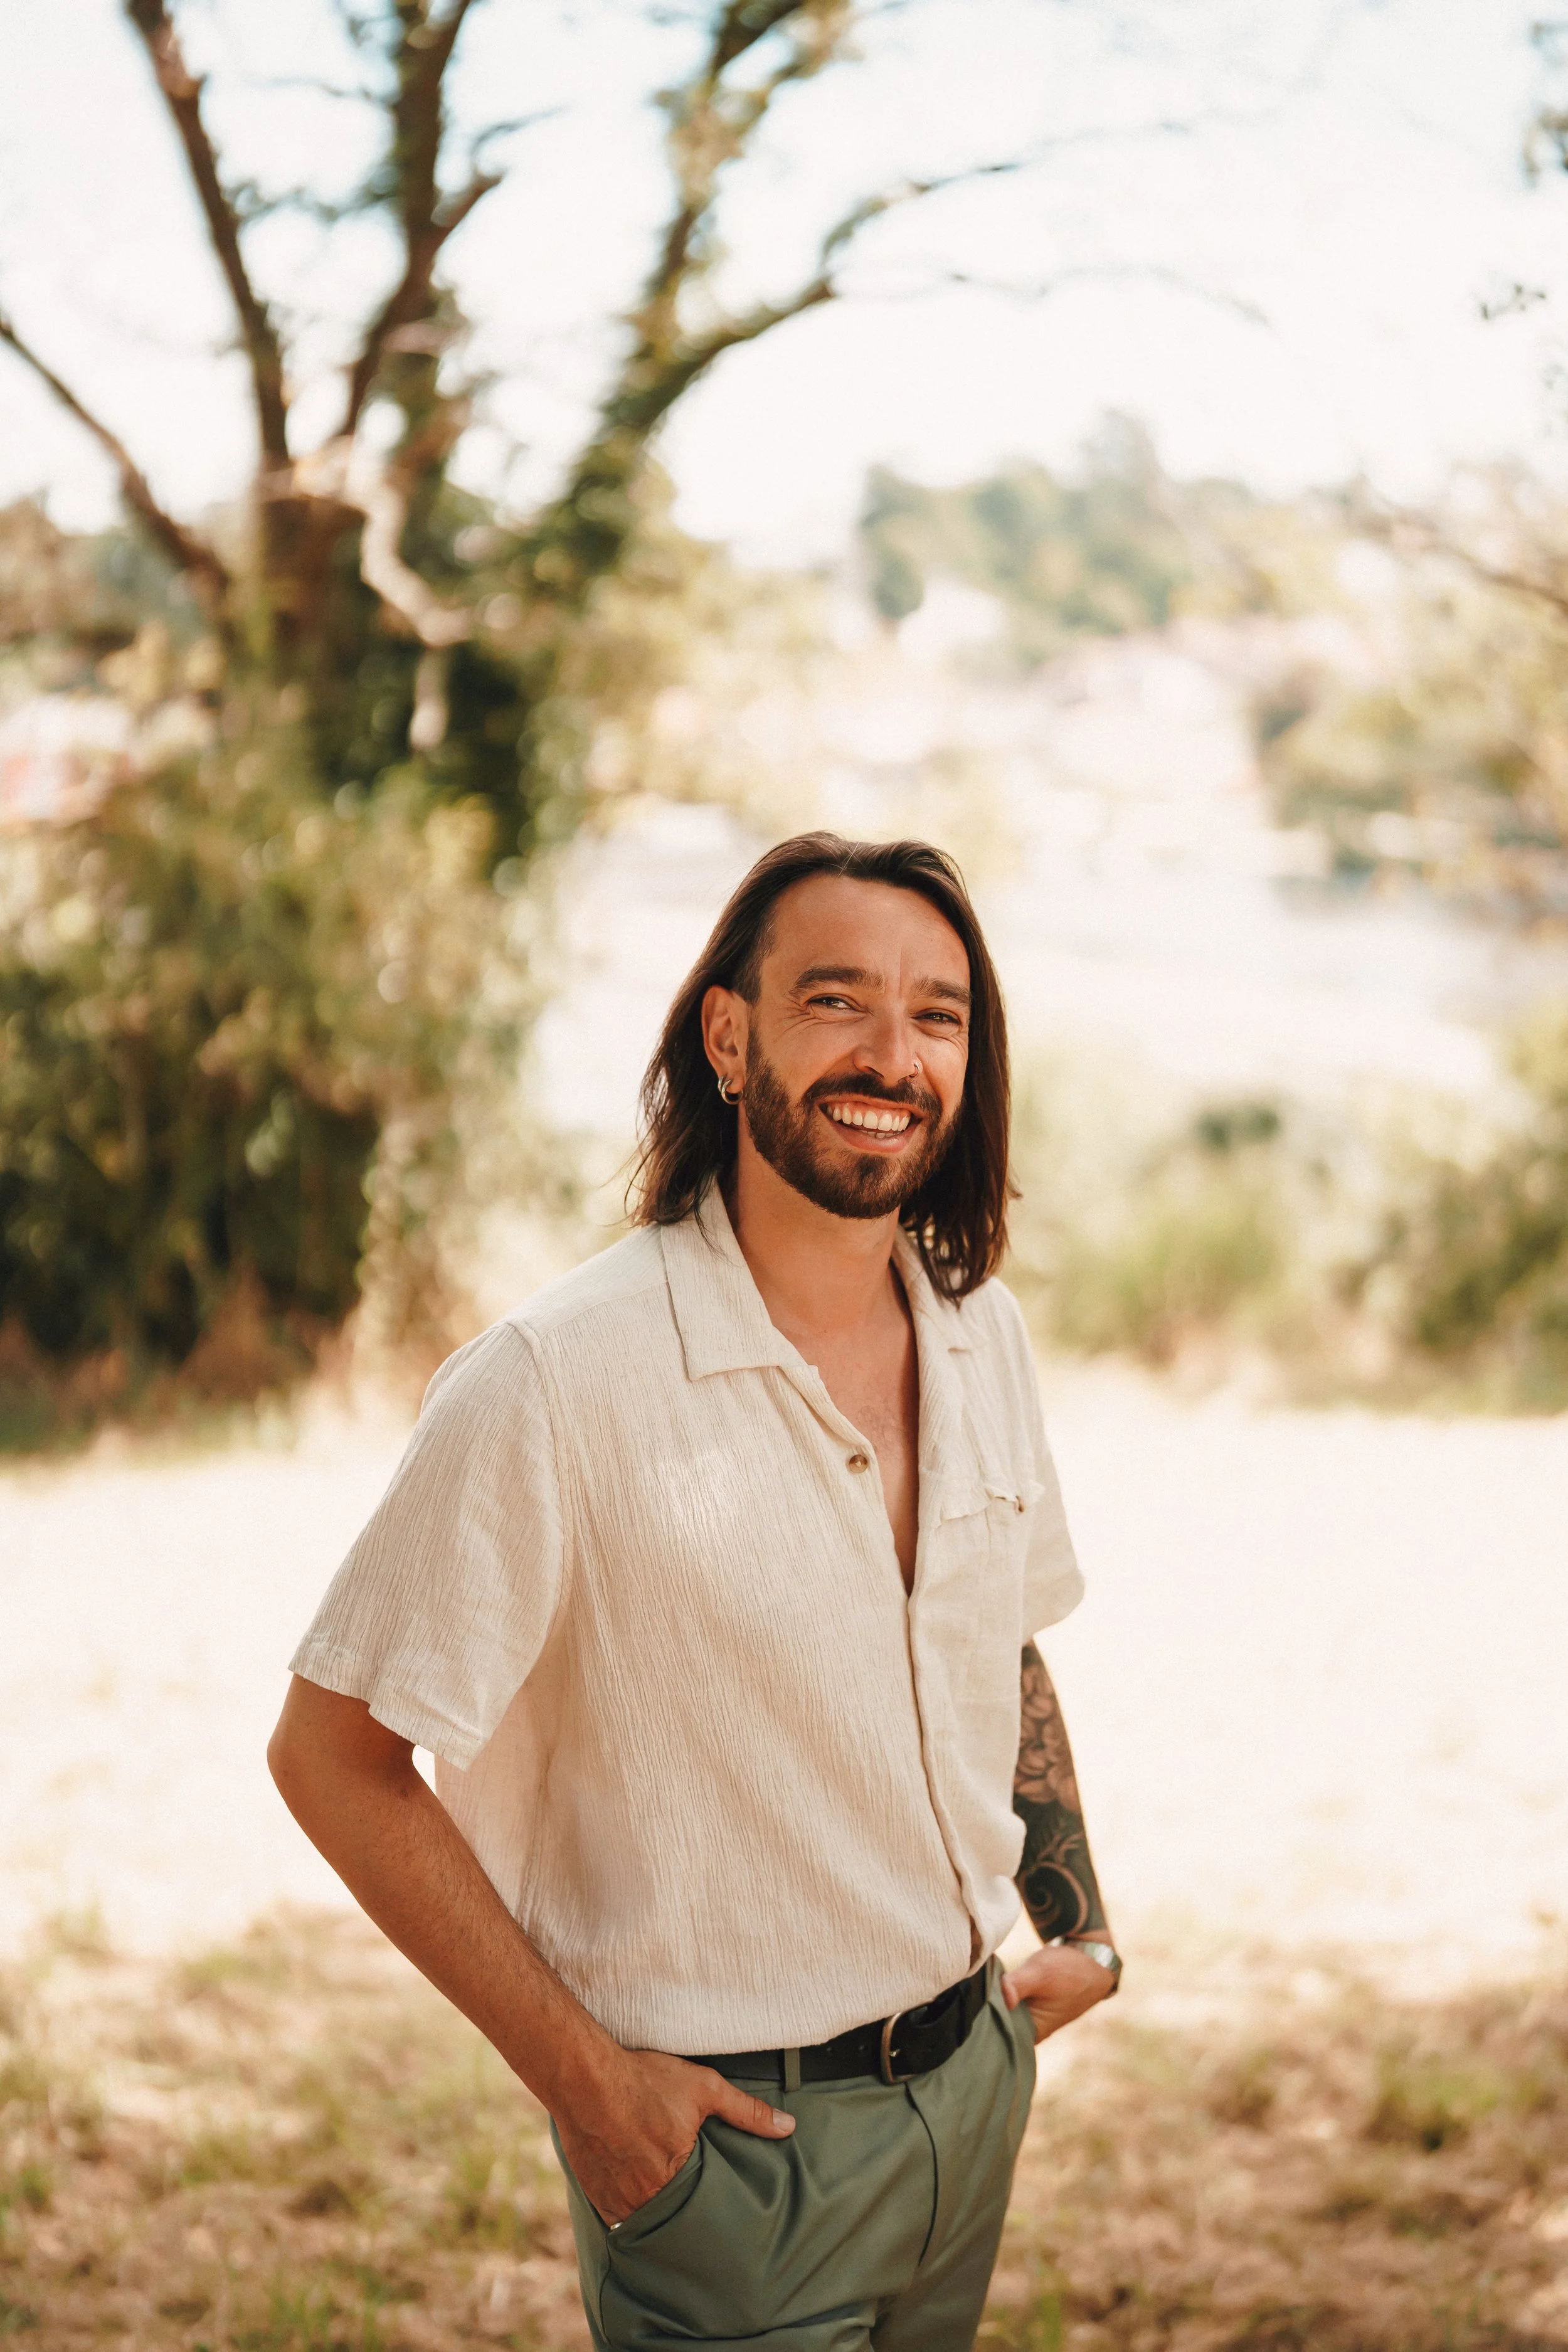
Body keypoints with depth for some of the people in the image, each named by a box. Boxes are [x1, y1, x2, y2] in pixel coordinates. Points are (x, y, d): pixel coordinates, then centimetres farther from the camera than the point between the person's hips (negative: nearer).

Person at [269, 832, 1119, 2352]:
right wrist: (580, 2078, -17)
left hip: (976, 2077, 6)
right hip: (725, 2134, -6)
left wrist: (1084, 1930, 9)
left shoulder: (979, 1331, 0)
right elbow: (330, 1752, -17)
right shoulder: (552, 1384, -22)